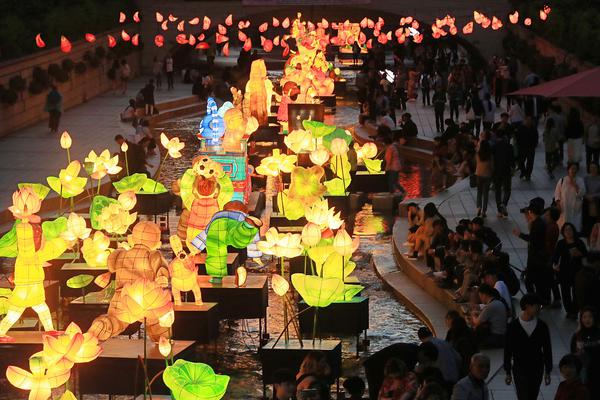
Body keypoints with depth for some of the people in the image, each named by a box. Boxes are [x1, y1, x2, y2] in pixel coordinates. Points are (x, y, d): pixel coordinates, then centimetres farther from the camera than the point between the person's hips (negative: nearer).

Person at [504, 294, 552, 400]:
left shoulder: (542, 326, -4)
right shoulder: (513, 327, -9)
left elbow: (547, 350, 4)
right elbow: (508, 351, -1)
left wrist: (548, 371, 5)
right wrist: (508, 373, 2)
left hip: (537, 370, 2)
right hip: (519, 370, -2)